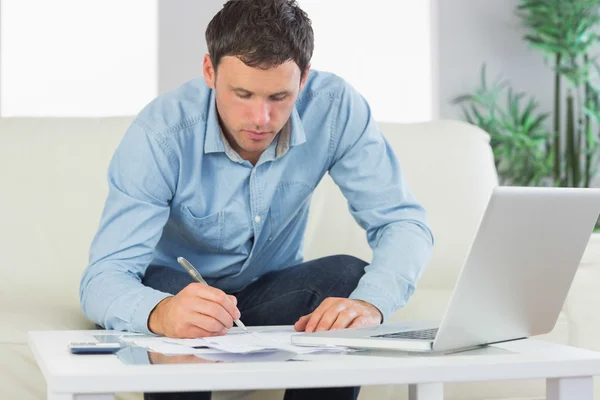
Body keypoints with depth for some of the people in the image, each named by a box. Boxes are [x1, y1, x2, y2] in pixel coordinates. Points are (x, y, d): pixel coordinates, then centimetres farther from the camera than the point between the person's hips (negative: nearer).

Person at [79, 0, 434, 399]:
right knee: (163, 288, -35)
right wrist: (161, 313, -57)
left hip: (272, 290, 3)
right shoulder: (160, 134, -28)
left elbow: (403, 221, -19)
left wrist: (370, 303, -41)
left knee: (347, 276, -27)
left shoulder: (335, 107, -21)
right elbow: (102, 280, -32)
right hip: (182, 289, -2)